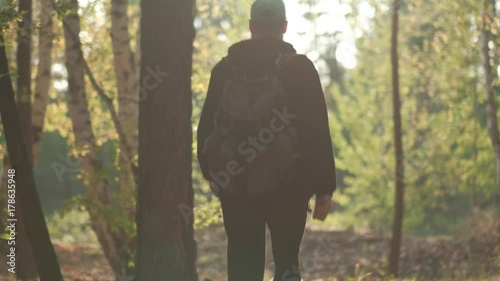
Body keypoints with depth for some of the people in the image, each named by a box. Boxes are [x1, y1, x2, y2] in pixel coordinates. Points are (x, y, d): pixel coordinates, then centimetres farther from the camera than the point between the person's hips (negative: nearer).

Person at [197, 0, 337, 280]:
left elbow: (207, 127, 7)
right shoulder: (301, 68, -2)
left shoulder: (226, 68, 4)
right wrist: (324, 188, -3)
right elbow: (318, 132, -6)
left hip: (236, 184, 1)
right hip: (289, 184, -1)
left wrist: (211, 171, 21)